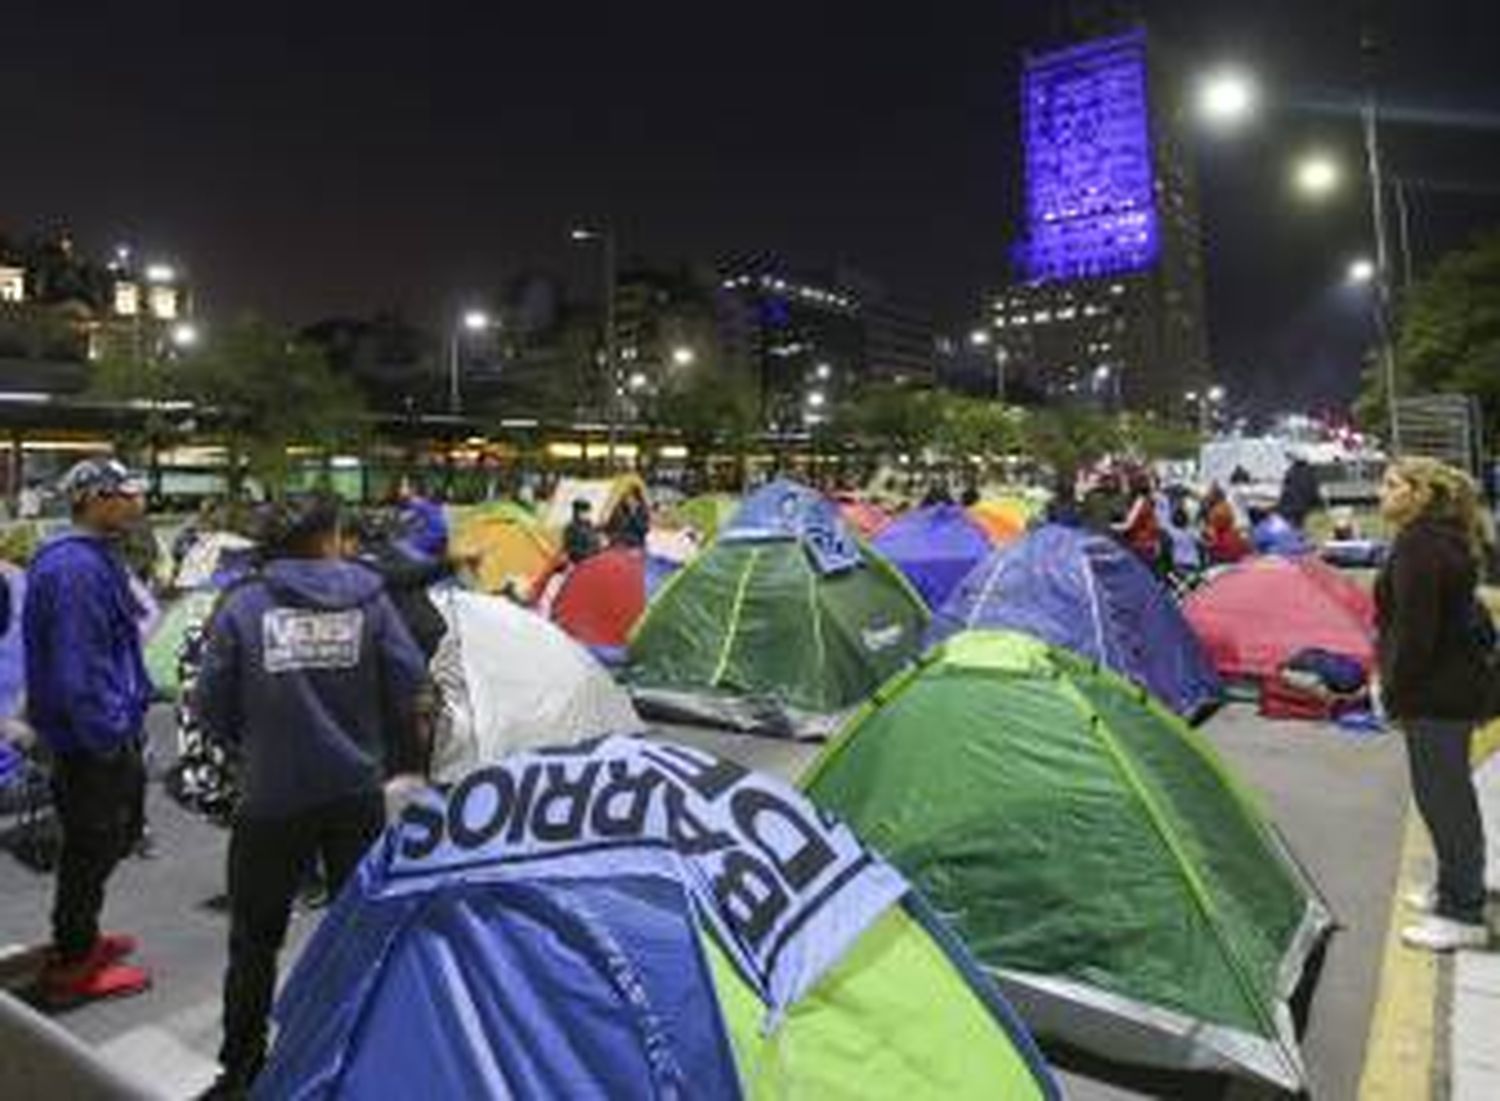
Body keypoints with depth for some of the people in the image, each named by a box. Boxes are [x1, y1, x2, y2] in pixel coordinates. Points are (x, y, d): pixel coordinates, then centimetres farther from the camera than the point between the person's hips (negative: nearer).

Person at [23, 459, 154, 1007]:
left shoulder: (98, 556, 10)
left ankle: (80, 937, 41)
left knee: (119, 832, 23)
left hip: (111, 731, 10)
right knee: (92, 848, 5)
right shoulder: (74, 569, -23)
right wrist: (109, 737, -22)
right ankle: (70, 968, 22)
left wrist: (130, 714, 20)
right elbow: (76, 667, -26)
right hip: (91, 743, -10)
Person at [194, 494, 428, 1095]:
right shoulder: (366, 597, -4)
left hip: (272, 797, 0)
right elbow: (409, 684, -7)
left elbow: (212, 704, -3)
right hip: (356, 792, 1)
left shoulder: (243, 605, -5)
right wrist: (401, 757, 10)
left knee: (254, 937, 17)